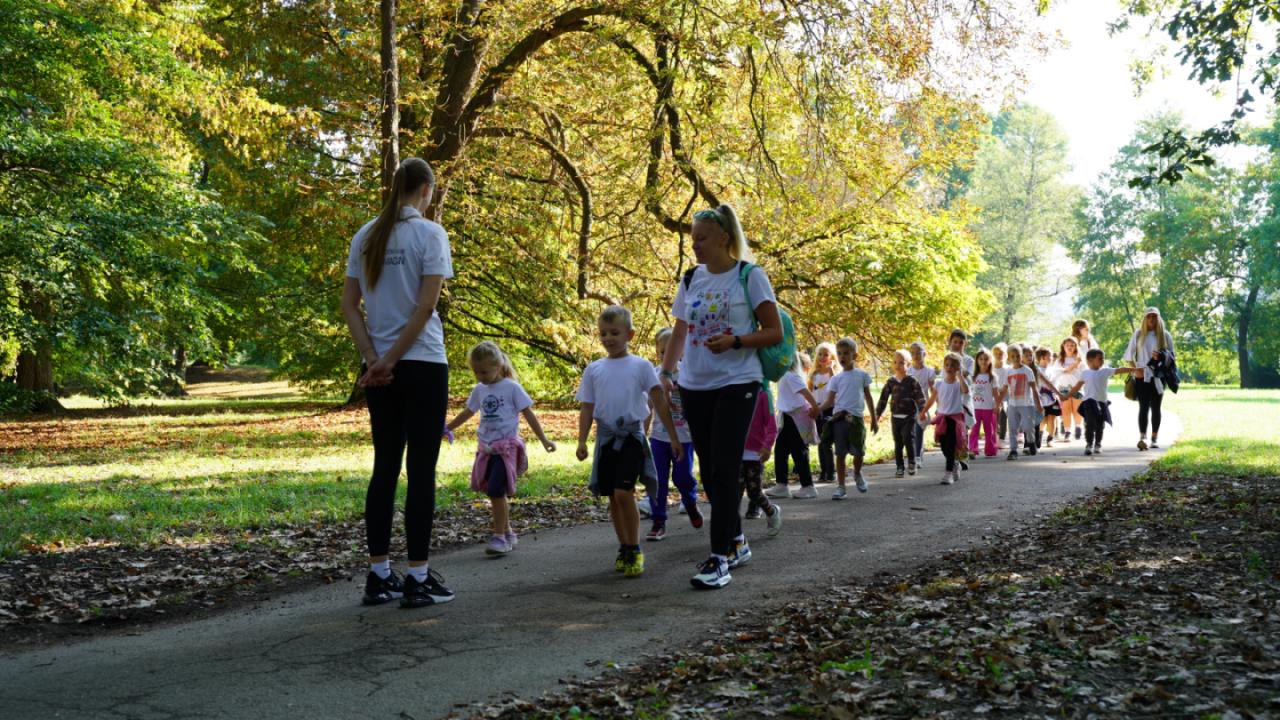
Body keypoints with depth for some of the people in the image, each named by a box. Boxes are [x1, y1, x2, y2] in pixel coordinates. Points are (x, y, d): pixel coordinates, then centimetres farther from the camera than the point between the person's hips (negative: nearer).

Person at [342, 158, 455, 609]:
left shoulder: (366, 236, 9)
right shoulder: (429, 234, -7)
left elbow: (349, 305, 5)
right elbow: (425, 305, -15)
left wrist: (374, 360, -2)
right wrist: (389, 361, -11)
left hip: (379, 369, 5)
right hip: (422, 364, -5)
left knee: (385, 469, 11)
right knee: (421, 470, 0)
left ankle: (379, 576, 15)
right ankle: (418, 578, 3)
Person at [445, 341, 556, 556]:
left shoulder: (511, 387, -7)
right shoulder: (479, 390, 9)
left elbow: (528, 414, -5)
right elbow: (468, 412, 23)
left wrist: (543, 440, -9)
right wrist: (447, 428, 23)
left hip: (507, 446, -6)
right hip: (487, 448, 6)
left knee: (496, 491, -16)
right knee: (496, 493, 8)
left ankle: (499, 537, -10)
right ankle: (507, 533, 21)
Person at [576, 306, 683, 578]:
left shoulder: (641, 366, -1)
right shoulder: (594, 370, 7)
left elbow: (660, 403, -2)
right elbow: (587, 408, 8)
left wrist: (674, 438, -6)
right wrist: (582, 441, -3)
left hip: (632, 436, -4)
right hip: (606, 438, 4)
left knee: (624, 493, -16)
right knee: (613, 497, 8)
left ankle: (635, 551, -4)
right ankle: (624, 549, 22)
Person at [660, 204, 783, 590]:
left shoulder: (750, 276, -5)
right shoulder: (691, 279, 10)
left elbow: (774, 332, -6)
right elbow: (680, 331, 17)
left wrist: (735, 341, -20)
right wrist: (667, 372, 4)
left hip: (736, 384, -6)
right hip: (695, 386, 6)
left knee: (724, 470, -11)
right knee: (709, 470, 11)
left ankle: (720, 558, -9)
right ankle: (735, 540, 27)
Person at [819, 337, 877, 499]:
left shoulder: (862, 375, 6)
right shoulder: (836, 378, 7)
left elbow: (868, 397, 11)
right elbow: (830, 401, 6)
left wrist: (874, 419, 11)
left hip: (856, 418, 0)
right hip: (839, 418, 0)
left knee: (859, 452, 2)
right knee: (840, 453, 0)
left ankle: (857, 474, 34)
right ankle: (841, 487, 5)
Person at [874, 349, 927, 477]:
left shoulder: (912, 381, -2)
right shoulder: (891, 382, 7)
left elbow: (920, 397, -6)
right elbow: (883, 398, 10)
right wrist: (877, 413, 8)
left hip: (909, 417, -3)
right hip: (895, 417, 3)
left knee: (907, 438, -18)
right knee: (898, 443, 6)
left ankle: (911, 463, 0)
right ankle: (899, 467, 14)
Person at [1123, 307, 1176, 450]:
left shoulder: (1165, 335, 5)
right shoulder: (1138, 334, 5)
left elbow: (1172, 355, 7)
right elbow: (1129, 354, 8)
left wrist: (1162, 356, -14)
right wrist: (1135, 369, -5)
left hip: (1158, 376, 1)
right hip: (1142, 376, -1)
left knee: (1155, 407, 9)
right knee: (1143, 407, -11)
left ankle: (1155, 438, 16)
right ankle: (1142, 437, -20)